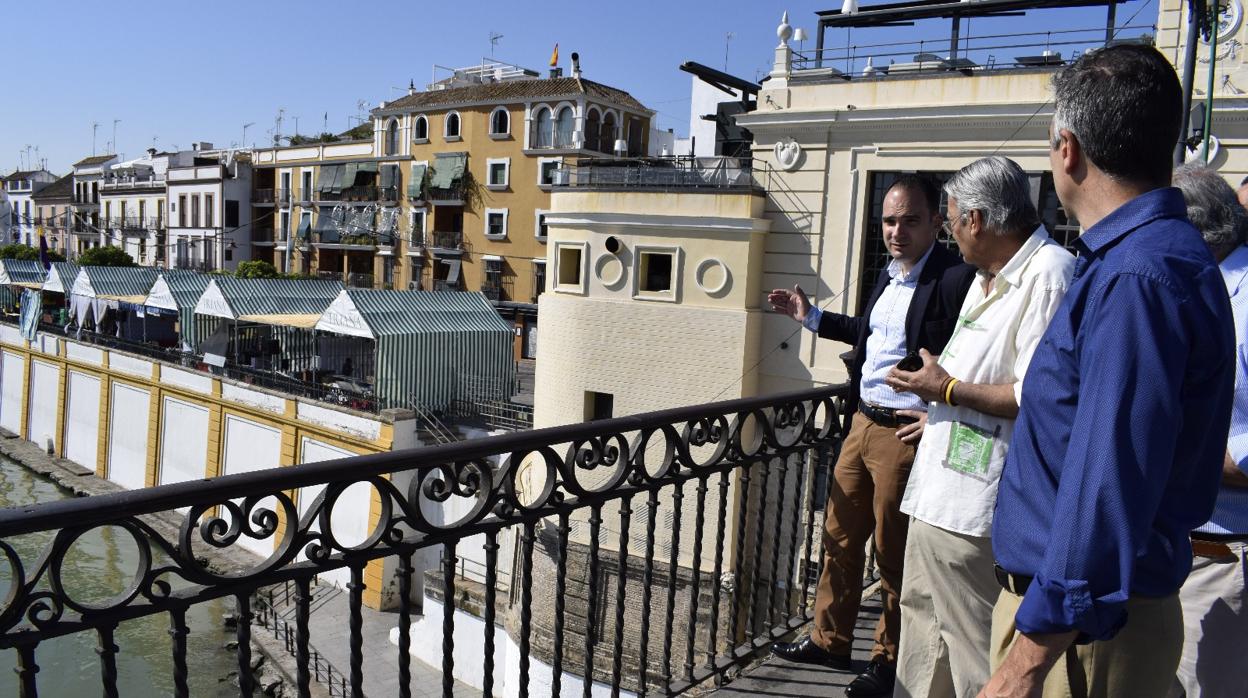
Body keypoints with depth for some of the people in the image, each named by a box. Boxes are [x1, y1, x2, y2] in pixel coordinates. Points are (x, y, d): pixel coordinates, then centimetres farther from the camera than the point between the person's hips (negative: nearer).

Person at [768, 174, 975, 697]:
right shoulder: (889, 275, 9)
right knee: (840, 537, 17)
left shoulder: (955, 279, -16)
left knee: (892, 554, 7)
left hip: (904, 434, -8)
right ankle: (830, 641, 35)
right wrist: (811, 316, 24)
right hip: (862, 424, 8)